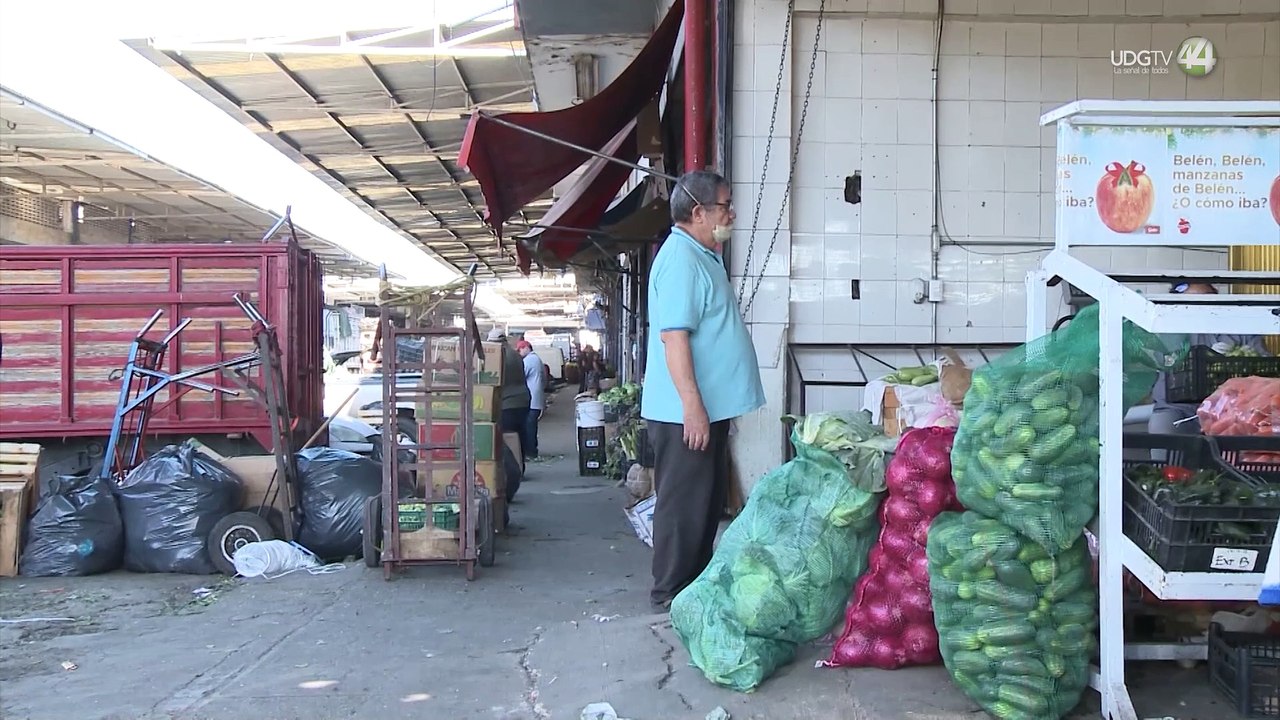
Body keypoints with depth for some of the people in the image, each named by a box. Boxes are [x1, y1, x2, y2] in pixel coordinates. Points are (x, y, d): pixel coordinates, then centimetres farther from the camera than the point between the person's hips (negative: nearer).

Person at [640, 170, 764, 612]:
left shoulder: (701, 257, 16)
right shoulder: (681, 259, -17)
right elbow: (673, 335, -24)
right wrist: (692, 406, -26)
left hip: (709, 407, 11)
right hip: (687, 410, -10)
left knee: (708, 501, 17)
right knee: (684, 503, -2)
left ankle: (697, 582, 28)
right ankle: (670, 593, 9)